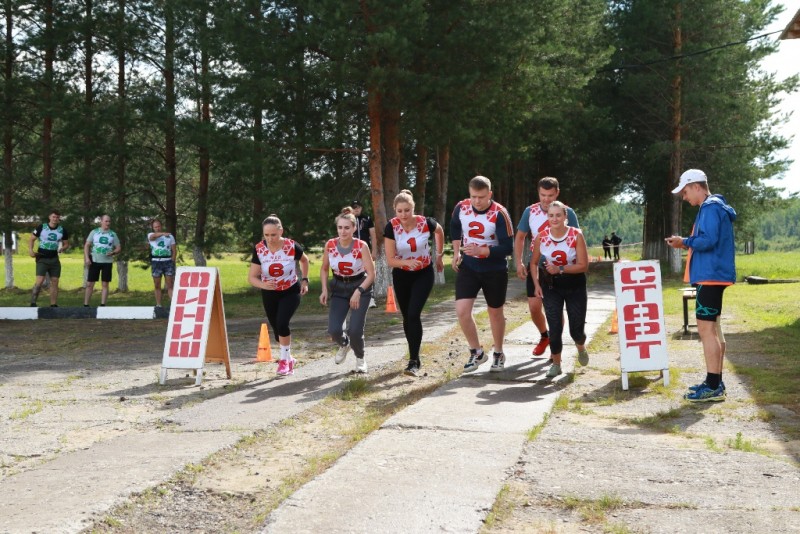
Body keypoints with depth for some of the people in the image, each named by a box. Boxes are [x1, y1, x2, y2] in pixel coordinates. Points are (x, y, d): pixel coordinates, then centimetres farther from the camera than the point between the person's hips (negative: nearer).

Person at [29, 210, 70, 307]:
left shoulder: (62, 230, 3)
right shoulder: (41, 227, -5)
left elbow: (66, 244, 11)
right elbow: (32, 239, 1)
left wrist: (63, 248, -12)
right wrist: (30, 250, -15)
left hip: (54, 259, 4)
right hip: (42, 259, -4)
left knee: (54, 282, 5)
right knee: (40, 281, -15)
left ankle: (53, 305, 11)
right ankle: (33, 303, -9)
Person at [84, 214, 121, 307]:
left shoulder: (113, 234, 8)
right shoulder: (94, 232, 6)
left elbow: (118, 248, 8)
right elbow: (87, 245, 5)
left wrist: (113, 252, -13)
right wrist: (86, 258, -8)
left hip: (107, 262, 1)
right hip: (94, 261, -1)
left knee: (105, 284, 1)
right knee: (89, 284, -1)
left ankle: (103, 305, 4)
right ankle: (85, 305, 3)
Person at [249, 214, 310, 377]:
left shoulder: (292, 247, -20)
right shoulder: (259, 249, -18)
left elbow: (304, 260, 4)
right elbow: (252, 277, -15)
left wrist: (304, 280, 0)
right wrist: (263, 285, -34)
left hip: (291, 292, -2)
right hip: (269, 294, 3)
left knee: (282, 323, -23)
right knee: (277, 330, 10)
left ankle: (284, 360, -4)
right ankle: (289, 359, 36)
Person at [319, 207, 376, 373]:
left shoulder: (361, 246, -19)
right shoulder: (330, 245, -11)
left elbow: (371, 274, -17)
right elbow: (324, 269, 5)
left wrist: (358, 291, -27)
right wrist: (324, 290, -7)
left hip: (361, 287, -3)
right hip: (339, 289, 3)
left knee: (355, 330, -15)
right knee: (334, 330, -12)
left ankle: (360, 359, 18)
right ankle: (344, 345, 27)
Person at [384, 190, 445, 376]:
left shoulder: (425, 222, -20)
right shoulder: (391, 227, -20)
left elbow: (439, 231, 5)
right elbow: (390, 260, -18)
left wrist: (439, 255, 12)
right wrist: (407, 262, -38)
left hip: (423, 274, -2)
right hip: (401, 276, 2)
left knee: (414, 314, -18)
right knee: (407, 317, 10)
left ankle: (414, 362, -16)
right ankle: (414, 356, 28)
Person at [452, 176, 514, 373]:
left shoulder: (499, 214, -21)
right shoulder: (461, 208, -8)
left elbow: (508, 247, -22)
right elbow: (454, 227, 15)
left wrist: (481, 251, -33)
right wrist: (456, 252, 7)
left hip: (495, 270, -3)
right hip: (468, 268, 3)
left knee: (495, 312, 12)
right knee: (462, 310, -11)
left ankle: (498, 354, 33)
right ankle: (477, 352, 8)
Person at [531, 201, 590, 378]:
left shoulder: (576, 235, -15)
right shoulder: (541, 237, -8)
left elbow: (583, 265, -17)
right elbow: (534, 262, 5)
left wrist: (560, 269, -26)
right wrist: (536, 284, -5)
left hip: (575, 287, -1)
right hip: (551, 287, 1)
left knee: (576, 330, 6)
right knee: (554, 328, -5)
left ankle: (581, 347, 42)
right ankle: (556, 364, 14)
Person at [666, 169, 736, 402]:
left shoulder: (710, 208, -15)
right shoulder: (715, 207, 18)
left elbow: (708, 240, -25)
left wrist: (685, 242, -10)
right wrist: (687, 243, 10)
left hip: (710, 276, -11)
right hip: (713, 275, 11)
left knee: (706, 329, -10)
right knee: (713, 328, 14)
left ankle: (713, 387, -10)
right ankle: (715, 381, 20)